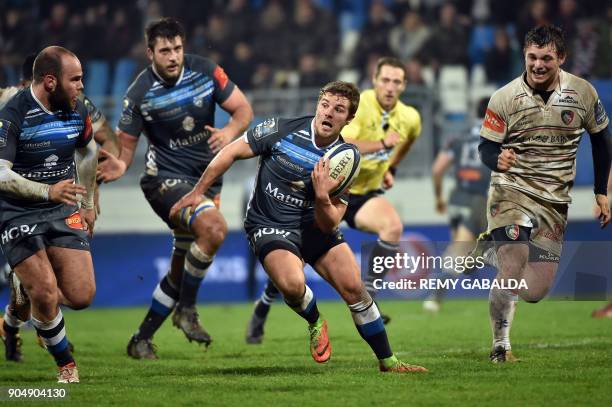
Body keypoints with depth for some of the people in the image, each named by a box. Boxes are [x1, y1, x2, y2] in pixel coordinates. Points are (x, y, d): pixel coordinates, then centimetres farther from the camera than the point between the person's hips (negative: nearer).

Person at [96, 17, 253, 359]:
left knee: (181, 271, 9)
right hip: (166, 179, -5)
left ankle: (142, 340, 24)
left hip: (207, 176, 5)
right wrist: (120, 165, -28)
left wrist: (230, 132, -22)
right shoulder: (140, 93, -13)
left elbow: (243, 108, 0)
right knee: (214, 228, -32)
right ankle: (186, 310, -15)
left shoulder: (206, 71, -5)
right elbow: (127, 142, -5)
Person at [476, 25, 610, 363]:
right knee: (513, 273, -20)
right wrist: (497, 160, -27)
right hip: (512, 192, -3)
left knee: (535, 292, 0)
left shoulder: (583, 93, -2)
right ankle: (500, 345, 2)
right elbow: (486, 147, -3)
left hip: (554, 202, 3)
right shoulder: (504, 98, -8)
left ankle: (495, 251, 32)